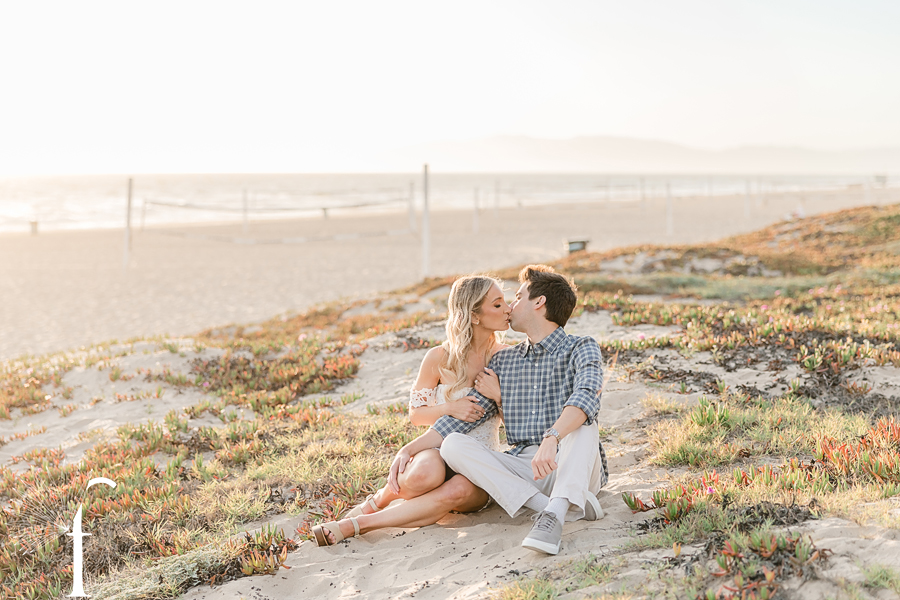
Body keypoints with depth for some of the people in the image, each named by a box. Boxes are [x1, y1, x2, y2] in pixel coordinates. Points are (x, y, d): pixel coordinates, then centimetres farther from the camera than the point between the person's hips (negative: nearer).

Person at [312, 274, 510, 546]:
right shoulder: (440, 358, -4)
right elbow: (416, 414, 4)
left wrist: (498, 395, -14)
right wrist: (449, 408, -16)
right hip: (440, 446, -1)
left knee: (462, 493, -37)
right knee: (425, 477, -41)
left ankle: (354, 524, -30)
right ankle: (377, 500, -5)